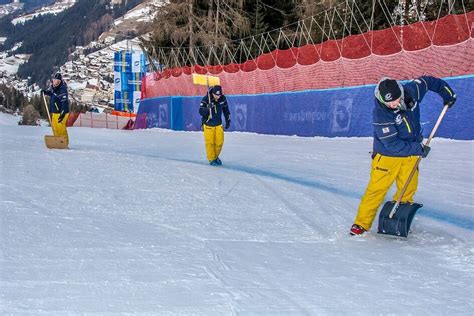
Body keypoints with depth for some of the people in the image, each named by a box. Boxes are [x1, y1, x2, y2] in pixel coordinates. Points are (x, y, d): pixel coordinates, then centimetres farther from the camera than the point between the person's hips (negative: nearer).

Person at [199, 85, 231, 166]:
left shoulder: (223, 99, -8)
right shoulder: (206, 99, -20)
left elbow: (226, 110, 9)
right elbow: (201, 112, -24)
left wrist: (228, 121, 13)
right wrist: (208, 108, -43)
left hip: (218, 124, 4)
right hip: (208, 125, -4)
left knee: (219, 142, 6)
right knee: (210, 143, -1)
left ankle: (216, 157, 29)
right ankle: (211, 159, 17)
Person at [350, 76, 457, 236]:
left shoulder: (411, 91, -15)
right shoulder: (381, 115, -30)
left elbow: (426, 81, 8)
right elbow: (392, 144, -28)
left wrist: (446, 92, 9)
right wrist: (418, 149, -24)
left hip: (411, 154, 6)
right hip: (387, 155, -5)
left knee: (408, 189, 9)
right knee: (377, 189, -5)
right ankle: (362, 223, 5)